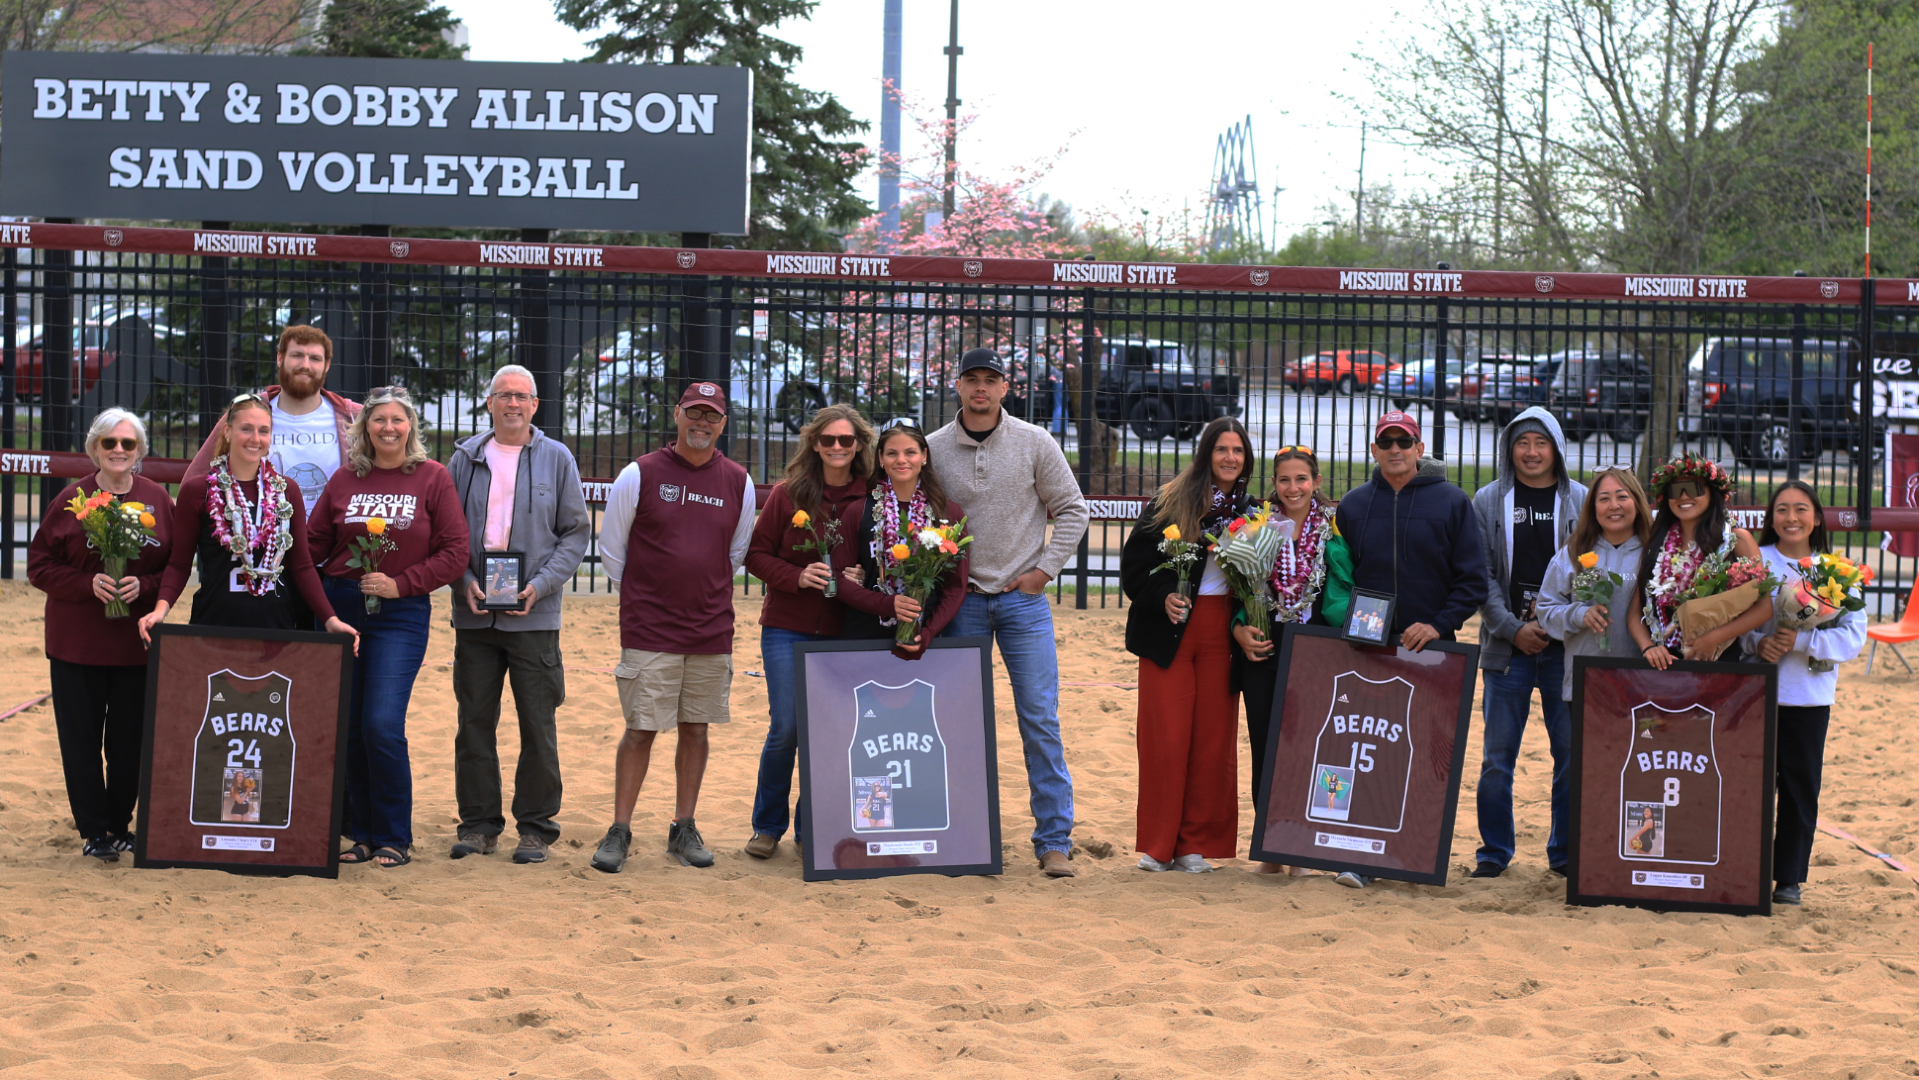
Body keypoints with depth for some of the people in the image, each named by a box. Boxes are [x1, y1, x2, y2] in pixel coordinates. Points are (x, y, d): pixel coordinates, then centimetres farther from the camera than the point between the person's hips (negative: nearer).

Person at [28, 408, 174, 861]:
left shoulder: (158, 500, 3)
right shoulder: (72, 500, -1)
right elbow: (40, 565, -2)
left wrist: (144, 587, -15)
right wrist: (88, 584, -17)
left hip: (137, 642, 1)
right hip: (77, 641, -1)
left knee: (131, 739, 5)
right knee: (81, 738, 1)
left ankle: (121, 824, 21)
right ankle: (94, 831, 10)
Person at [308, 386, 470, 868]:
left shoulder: (433, 478, 0)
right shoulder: (345, 480, 8)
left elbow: (455, 554, -3)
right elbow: (313, 544, 10)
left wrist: (400, 583, -11)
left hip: (401, 614, -4)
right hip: (341, 607, 4)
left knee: (382, 726, -13)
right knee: (346, 726, 5)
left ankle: (394, 838, 0)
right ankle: (363, 833, 16)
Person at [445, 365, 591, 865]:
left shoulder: (556, 459, 4)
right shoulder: (465, 458, 8)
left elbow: (576, 533, 5)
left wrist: (541, 585, -8)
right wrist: (464, 581, -6)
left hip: (534, 614, -2)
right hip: (474, 612, 2)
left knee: (538, 724, 0)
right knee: (474, 722, 5)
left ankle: (536, 825, 9)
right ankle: (479, 823, 13)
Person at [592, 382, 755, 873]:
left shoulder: (738, 483, 5)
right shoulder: (639, 476, -3)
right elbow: (611, 551, 6)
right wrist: (642, 598, 10)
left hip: (712, 631, 3)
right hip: (648, 630, -3)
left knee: (696, 729, 8)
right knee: (640, 730, -5)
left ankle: (684, 828, 17)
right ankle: (619, 831, 1)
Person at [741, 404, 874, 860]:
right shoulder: (788, 494, 0)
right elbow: (757, 553, 2)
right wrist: (797, 576, -14)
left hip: (844, 634, 1)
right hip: (788, 629, -1)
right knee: (785, 729, -4)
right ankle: (767, 827, 12)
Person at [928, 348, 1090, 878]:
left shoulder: (1035, 444, 0)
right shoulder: (934, 449, 3)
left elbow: (1072, 510, 5)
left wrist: (1044, 569, -2)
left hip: (1023, 597, -1)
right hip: (962, 597, 1)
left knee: (1040, 719, -4)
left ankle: (1054, 840, -2)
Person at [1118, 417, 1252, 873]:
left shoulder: (1251, 510, 9)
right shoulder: (1170, 501, 0)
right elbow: (1133, 561, -1)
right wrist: (1161, 597, -15)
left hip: (1222, 631, 3)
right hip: (1170, 628, -3)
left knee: (1214, 739, 2)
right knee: (1166, 737, -5)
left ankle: (1197, 845, 9)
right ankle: (1158, 846, 2)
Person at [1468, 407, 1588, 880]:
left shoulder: (1581, 501, 5)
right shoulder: (1489, 501, 6)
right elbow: (1482, 575, 3)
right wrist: (1513, 628, -8)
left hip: (1566, 647, 0)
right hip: (1507, 646, 0)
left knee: (1572, 751, 1)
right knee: (1497, 755, 1)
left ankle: (1566, 850, 11)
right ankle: (1495, 850, 11)